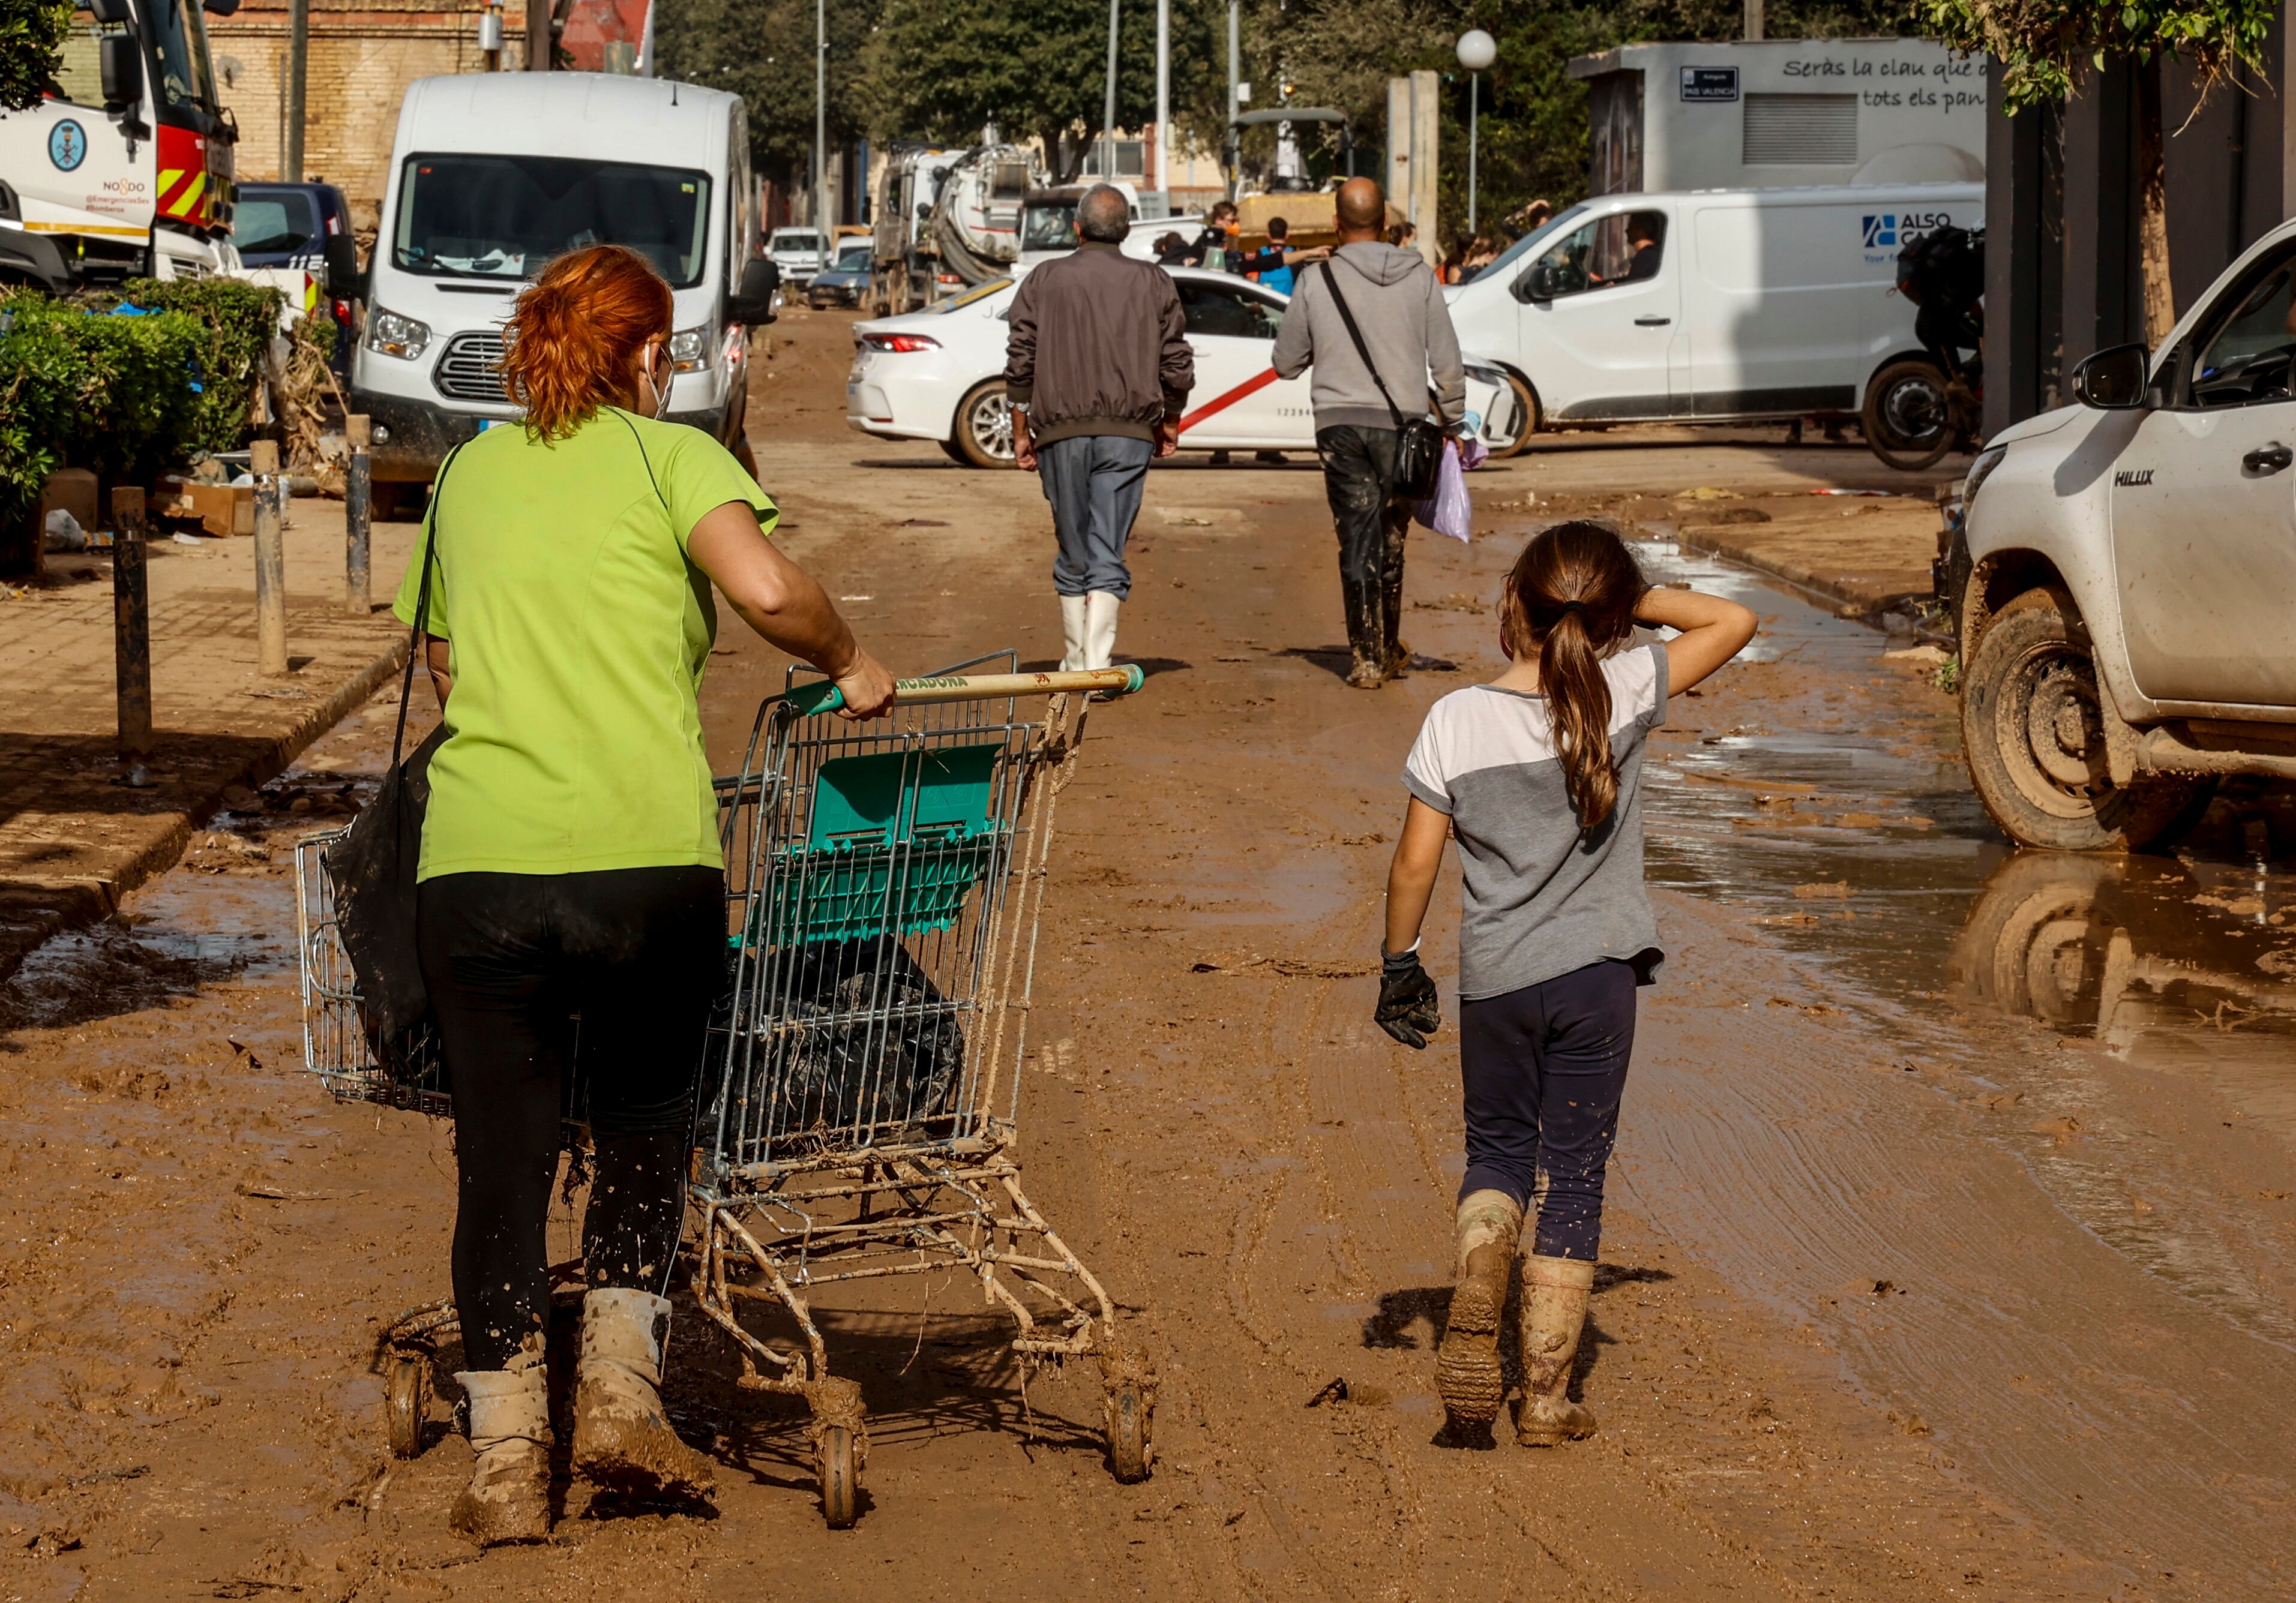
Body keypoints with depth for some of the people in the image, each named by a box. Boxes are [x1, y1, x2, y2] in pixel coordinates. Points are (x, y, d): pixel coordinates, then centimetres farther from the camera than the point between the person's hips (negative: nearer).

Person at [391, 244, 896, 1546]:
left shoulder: (469, 474, 18)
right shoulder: (669, 455, 5)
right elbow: (765, 588, -13)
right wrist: (850, 663, 3)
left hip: (477, 862, 3)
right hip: (648, 855, -3)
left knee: (503, 1155, 8)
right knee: (646, 1122, 16)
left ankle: (505, 1458, 6)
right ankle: (621, 1392, 6)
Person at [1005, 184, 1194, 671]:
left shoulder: (1043, 281, 4)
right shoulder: (1154, 283, 7)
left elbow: (1020, 366, 1)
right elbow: (1178, 368, 6)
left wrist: (1021, 433, 8)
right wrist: (1170, 423, 21)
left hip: (1061, 431, 0)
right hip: (1129, 431, 0)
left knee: (1073, 552, 13)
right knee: (1108, 553, -3)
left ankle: (1075, 658, 19)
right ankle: (1098, 661, -16)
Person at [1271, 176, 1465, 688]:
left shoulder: (1317, 281, -2)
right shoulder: (1419, 278, 1)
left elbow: (1286, 363, 8)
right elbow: (1447, 364, 3)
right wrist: (1453, 424, 14)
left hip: (1340, 424, -1)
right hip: (1401, 421, 1)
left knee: (1358, 539, 2)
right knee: (1391, 539, 13)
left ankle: (1366, 658, -1)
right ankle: (1389, 650, 24)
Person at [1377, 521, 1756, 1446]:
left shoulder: (1456, 722, -9)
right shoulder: (1625, 694, -10)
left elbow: (1414, 863, -3)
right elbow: (1733, 623, 2)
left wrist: (1399, 964, 10)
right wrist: (1637, 599, 2)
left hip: (1494, 981, 1)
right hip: (1596, 974, -1)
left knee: (1497, 1151, 20)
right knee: (1575, 1178, 8)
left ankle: (1472, 1323, -5)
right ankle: (1547, 1396, 11)